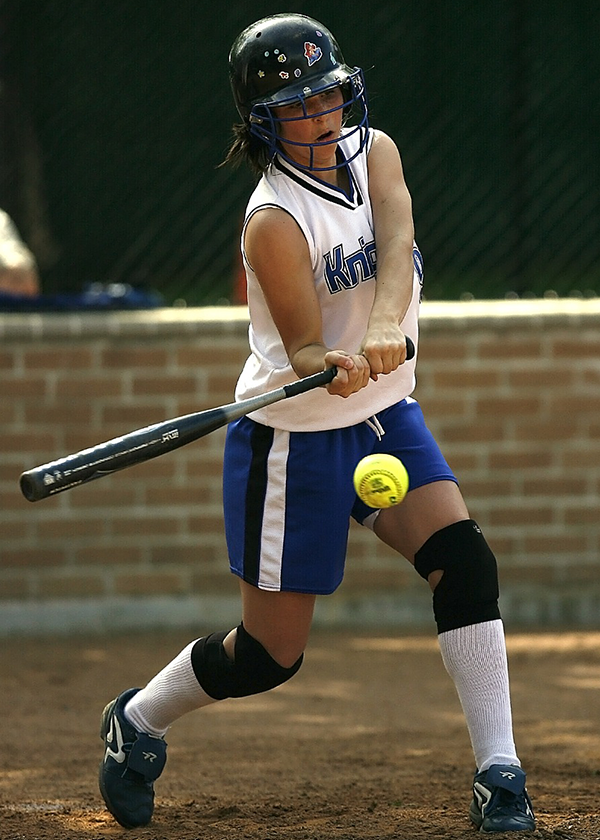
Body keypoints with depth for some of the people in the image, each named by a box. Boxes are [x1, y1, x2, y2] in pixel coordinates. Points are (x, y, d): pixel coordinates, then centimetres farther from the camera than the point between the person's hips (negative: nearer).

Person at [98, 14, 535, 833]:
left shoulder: (374, 151, -2)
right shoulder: (275, 222, -21)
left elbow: (396, 249, -22)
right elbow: (302, 350, -23)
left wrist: (384, 328, -42)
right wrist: (334, 367, -47)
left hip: (385, 414, 6)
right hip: (296, 438, -6)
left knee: (464, 558, -16)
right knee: (272, 654, 1)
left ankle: (499, 773, -14)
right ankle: (138, 720, 29)